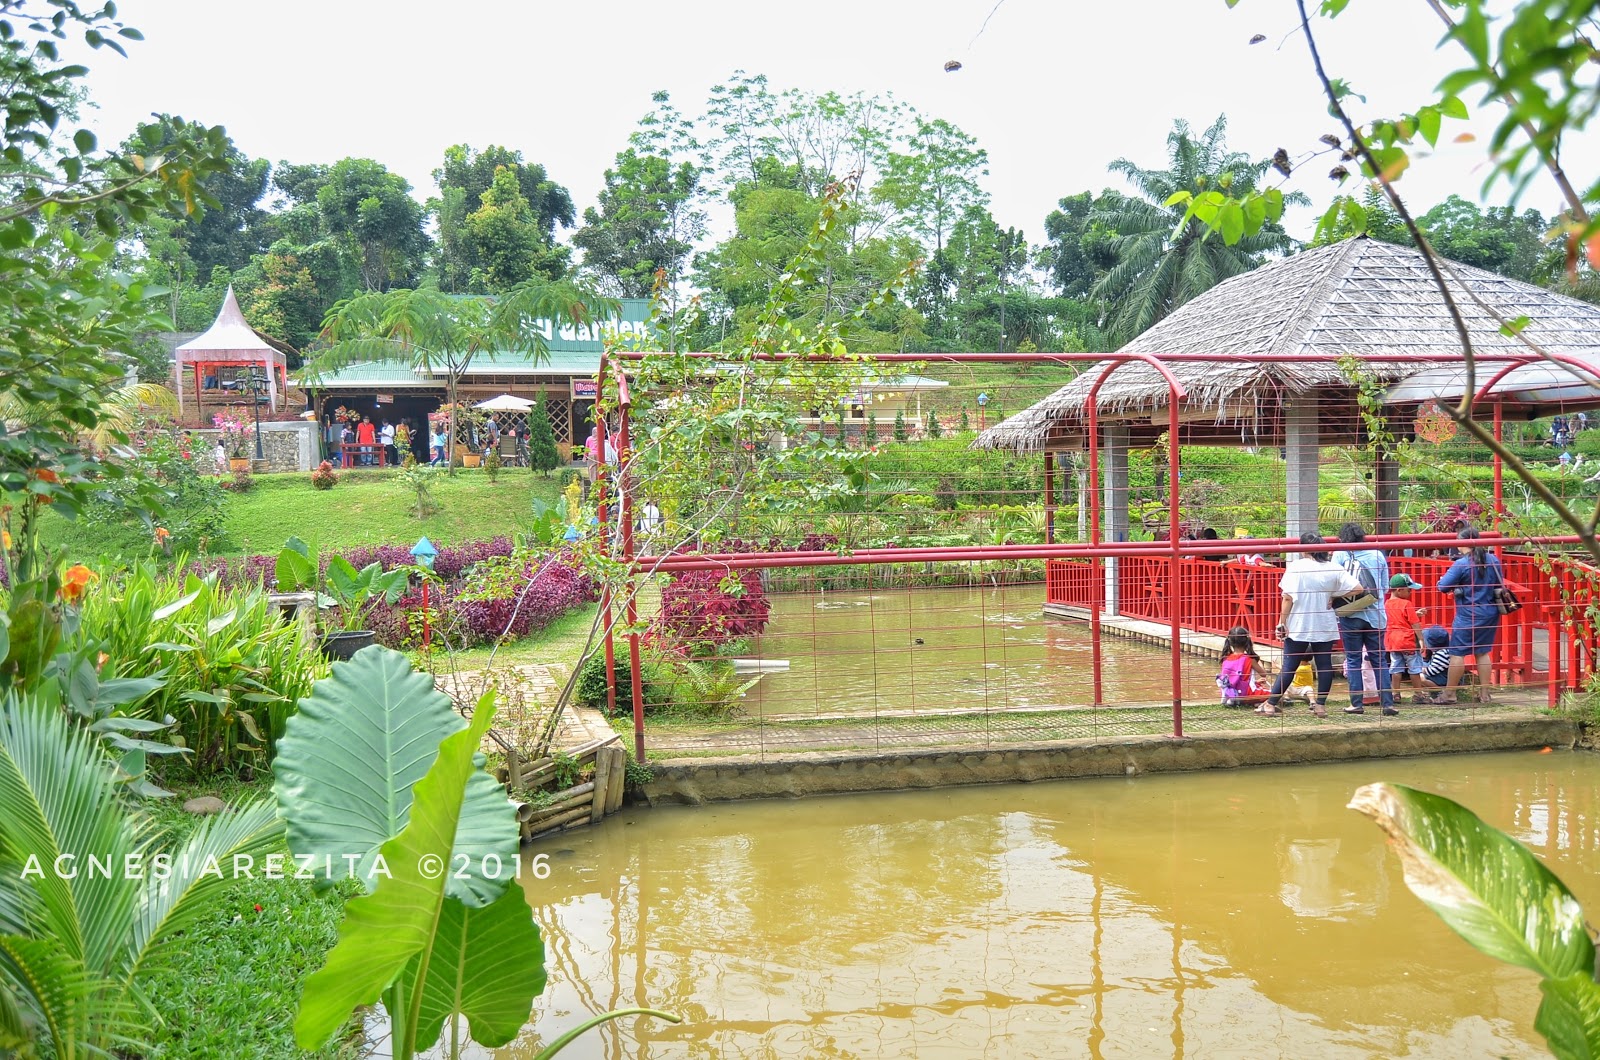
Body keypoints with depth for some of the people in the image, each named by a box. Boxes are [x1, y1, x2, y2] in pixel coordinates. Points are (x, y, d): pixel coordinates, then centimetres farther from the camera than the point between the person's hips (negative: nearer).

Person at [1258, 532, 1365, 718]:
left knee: (1289, 666, 3)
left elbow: (1288, 597, -13)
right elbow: (1357, 588, -4)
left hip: (1298, 626, -2)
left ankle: (1270, 704, 6)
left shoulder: (1296, 566, -9)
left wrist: (1282, 622, -7)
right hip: (1325, 626, 2)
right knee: (1324, 664, 10)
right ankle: (1321, 705, 11)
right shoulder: (1333, 568, 0)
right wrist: (1334, 597, 6)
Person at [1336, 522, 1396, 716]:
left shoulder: (1341, 555, -6)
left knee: (1353, 660, 6)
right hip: (1375, 615, 3)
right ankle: (1387, 702, 6)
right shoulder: (1378, 555, 3)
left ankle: (1357, 703, 7)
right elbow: (1385, 586, 9)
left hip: (1351, 615, -3)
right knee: (1379, 659, 10)